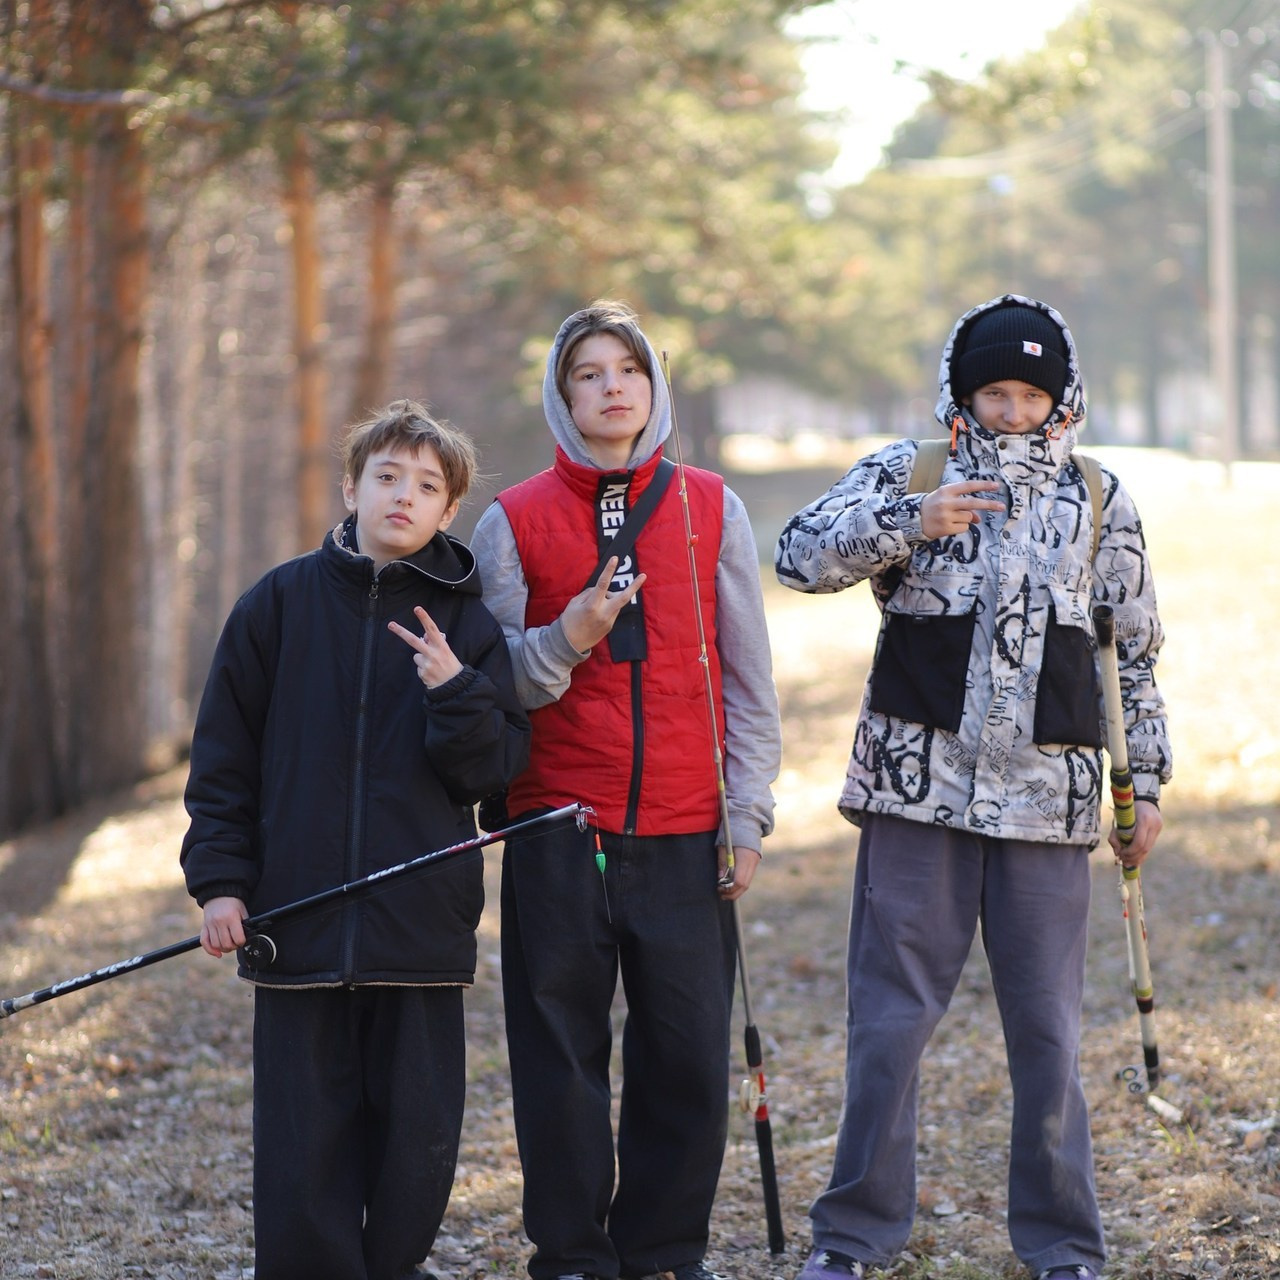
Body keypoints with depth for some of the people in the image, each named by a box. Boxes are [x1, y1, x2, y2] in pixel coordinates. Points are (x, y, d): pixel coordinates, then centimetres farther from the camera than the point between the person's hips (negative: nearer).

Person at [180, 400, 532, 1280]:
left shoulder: (468, 621, 4)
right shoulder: (281, 603, 4)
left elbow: (499, 768, 0)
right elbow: (225, 754, 7)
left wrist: (456, 690, -16)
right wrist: (220, 879, 0)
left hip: (423, 926, 0)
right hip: (297, 918, 0)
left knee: (420, 1134, 5)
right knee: (302, 1141, 1)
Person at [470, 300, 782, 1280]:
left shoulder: (711, 510, 7)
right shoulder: (512, 522, 4)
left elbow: (747, 676, 9)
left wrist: (748, 817, 4)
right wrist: (567, 639, -14)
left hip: (685, 834, 1)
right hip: (557, 834, -1)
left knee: (687, 1053, 1)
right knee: (562, 1055, 1)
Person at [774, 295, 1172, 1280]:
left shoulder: (1099, 499, 8)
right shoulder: (907, 474, 3)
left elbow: (1138, 651, 14)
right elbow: (802, 555, -9)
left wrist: (1147, 781, 11)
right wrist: (912, 521, -22)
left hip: (1048, 797, 1)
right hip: (919, 786, -1)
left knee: (1048, 1029, 5)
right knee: (890, 1017, 2)